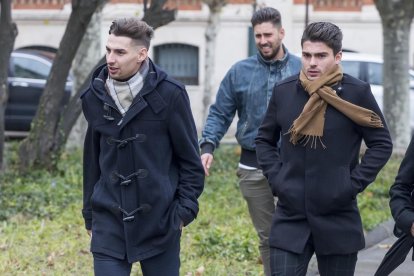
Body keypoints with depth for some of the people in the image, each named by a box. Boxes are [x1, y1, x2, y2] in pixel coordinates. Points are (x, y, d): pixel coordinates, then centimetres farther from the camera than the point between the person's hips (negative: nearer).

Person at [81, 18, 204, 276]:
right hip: (109, 221, 3)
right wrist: (90, 214, 16)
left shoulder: (169, 94, -9)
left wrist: (185, 210, -7)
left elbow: (190, 157, -3)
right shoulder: (95, 96, 2)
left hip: (160, 221, -2)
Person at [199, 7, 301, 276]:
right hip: (252, 167, 2)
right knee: (266, 236, 13)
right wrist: (208, 146, -11)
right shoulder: (239, 72, 4)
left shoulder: (302, 70, 1)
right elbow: (220, 114, 5)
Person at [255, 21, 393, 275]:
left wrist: (354, 184, -7)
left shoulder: (357, 93, -5)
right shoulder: (284, 91, 3)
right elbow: (265, 139, 16)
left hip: (338, 218, -2)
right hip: (290, 217, 2)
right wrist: (275, 178, 3)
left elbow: (382, 144, 1)